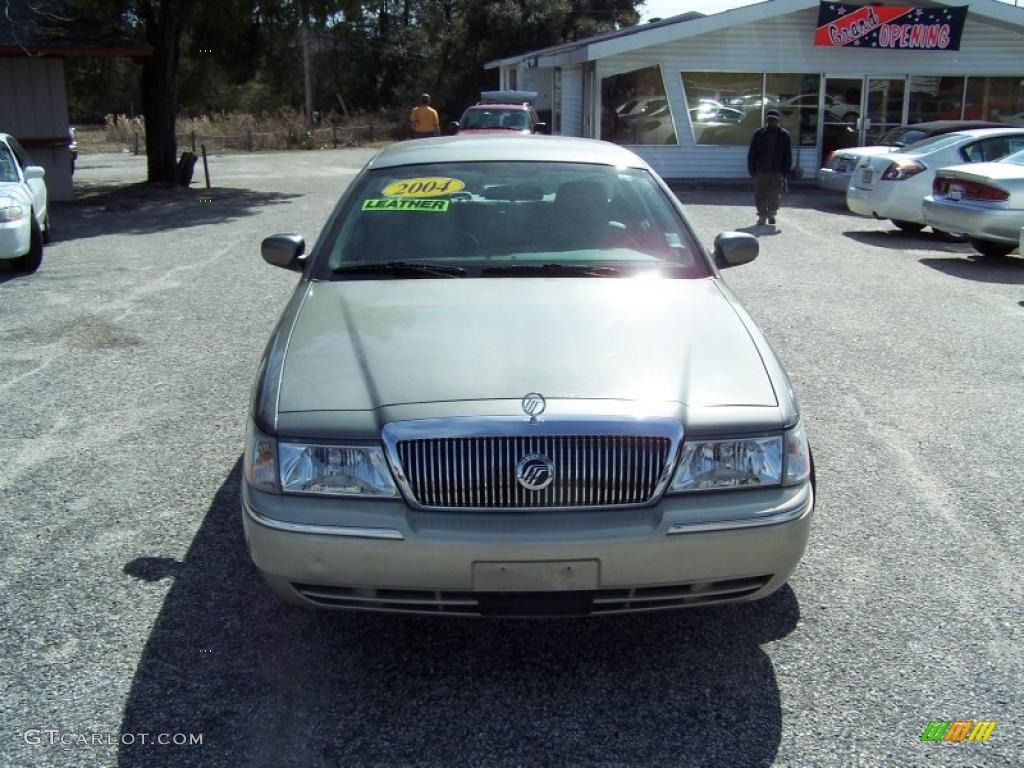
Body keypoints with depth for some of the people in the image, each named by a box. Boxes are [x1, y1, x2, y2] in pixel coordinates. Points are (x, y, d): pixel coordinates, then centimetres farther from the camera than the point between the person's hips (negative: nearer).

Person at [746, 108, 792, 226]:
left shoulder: (784, 135, 3)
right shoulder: (758, 134, 3)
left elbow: (788, 155, 5)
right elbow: (751, 154, 4)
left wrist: (785, 171, -3)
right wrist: (752, 171, -3)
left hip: (777, 172, 0)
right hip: (761, 172, 0)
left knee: (775, 196, 0)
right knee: (760, 195, 2)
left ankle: (771, 213, 22)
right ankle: (762, 215, 14)